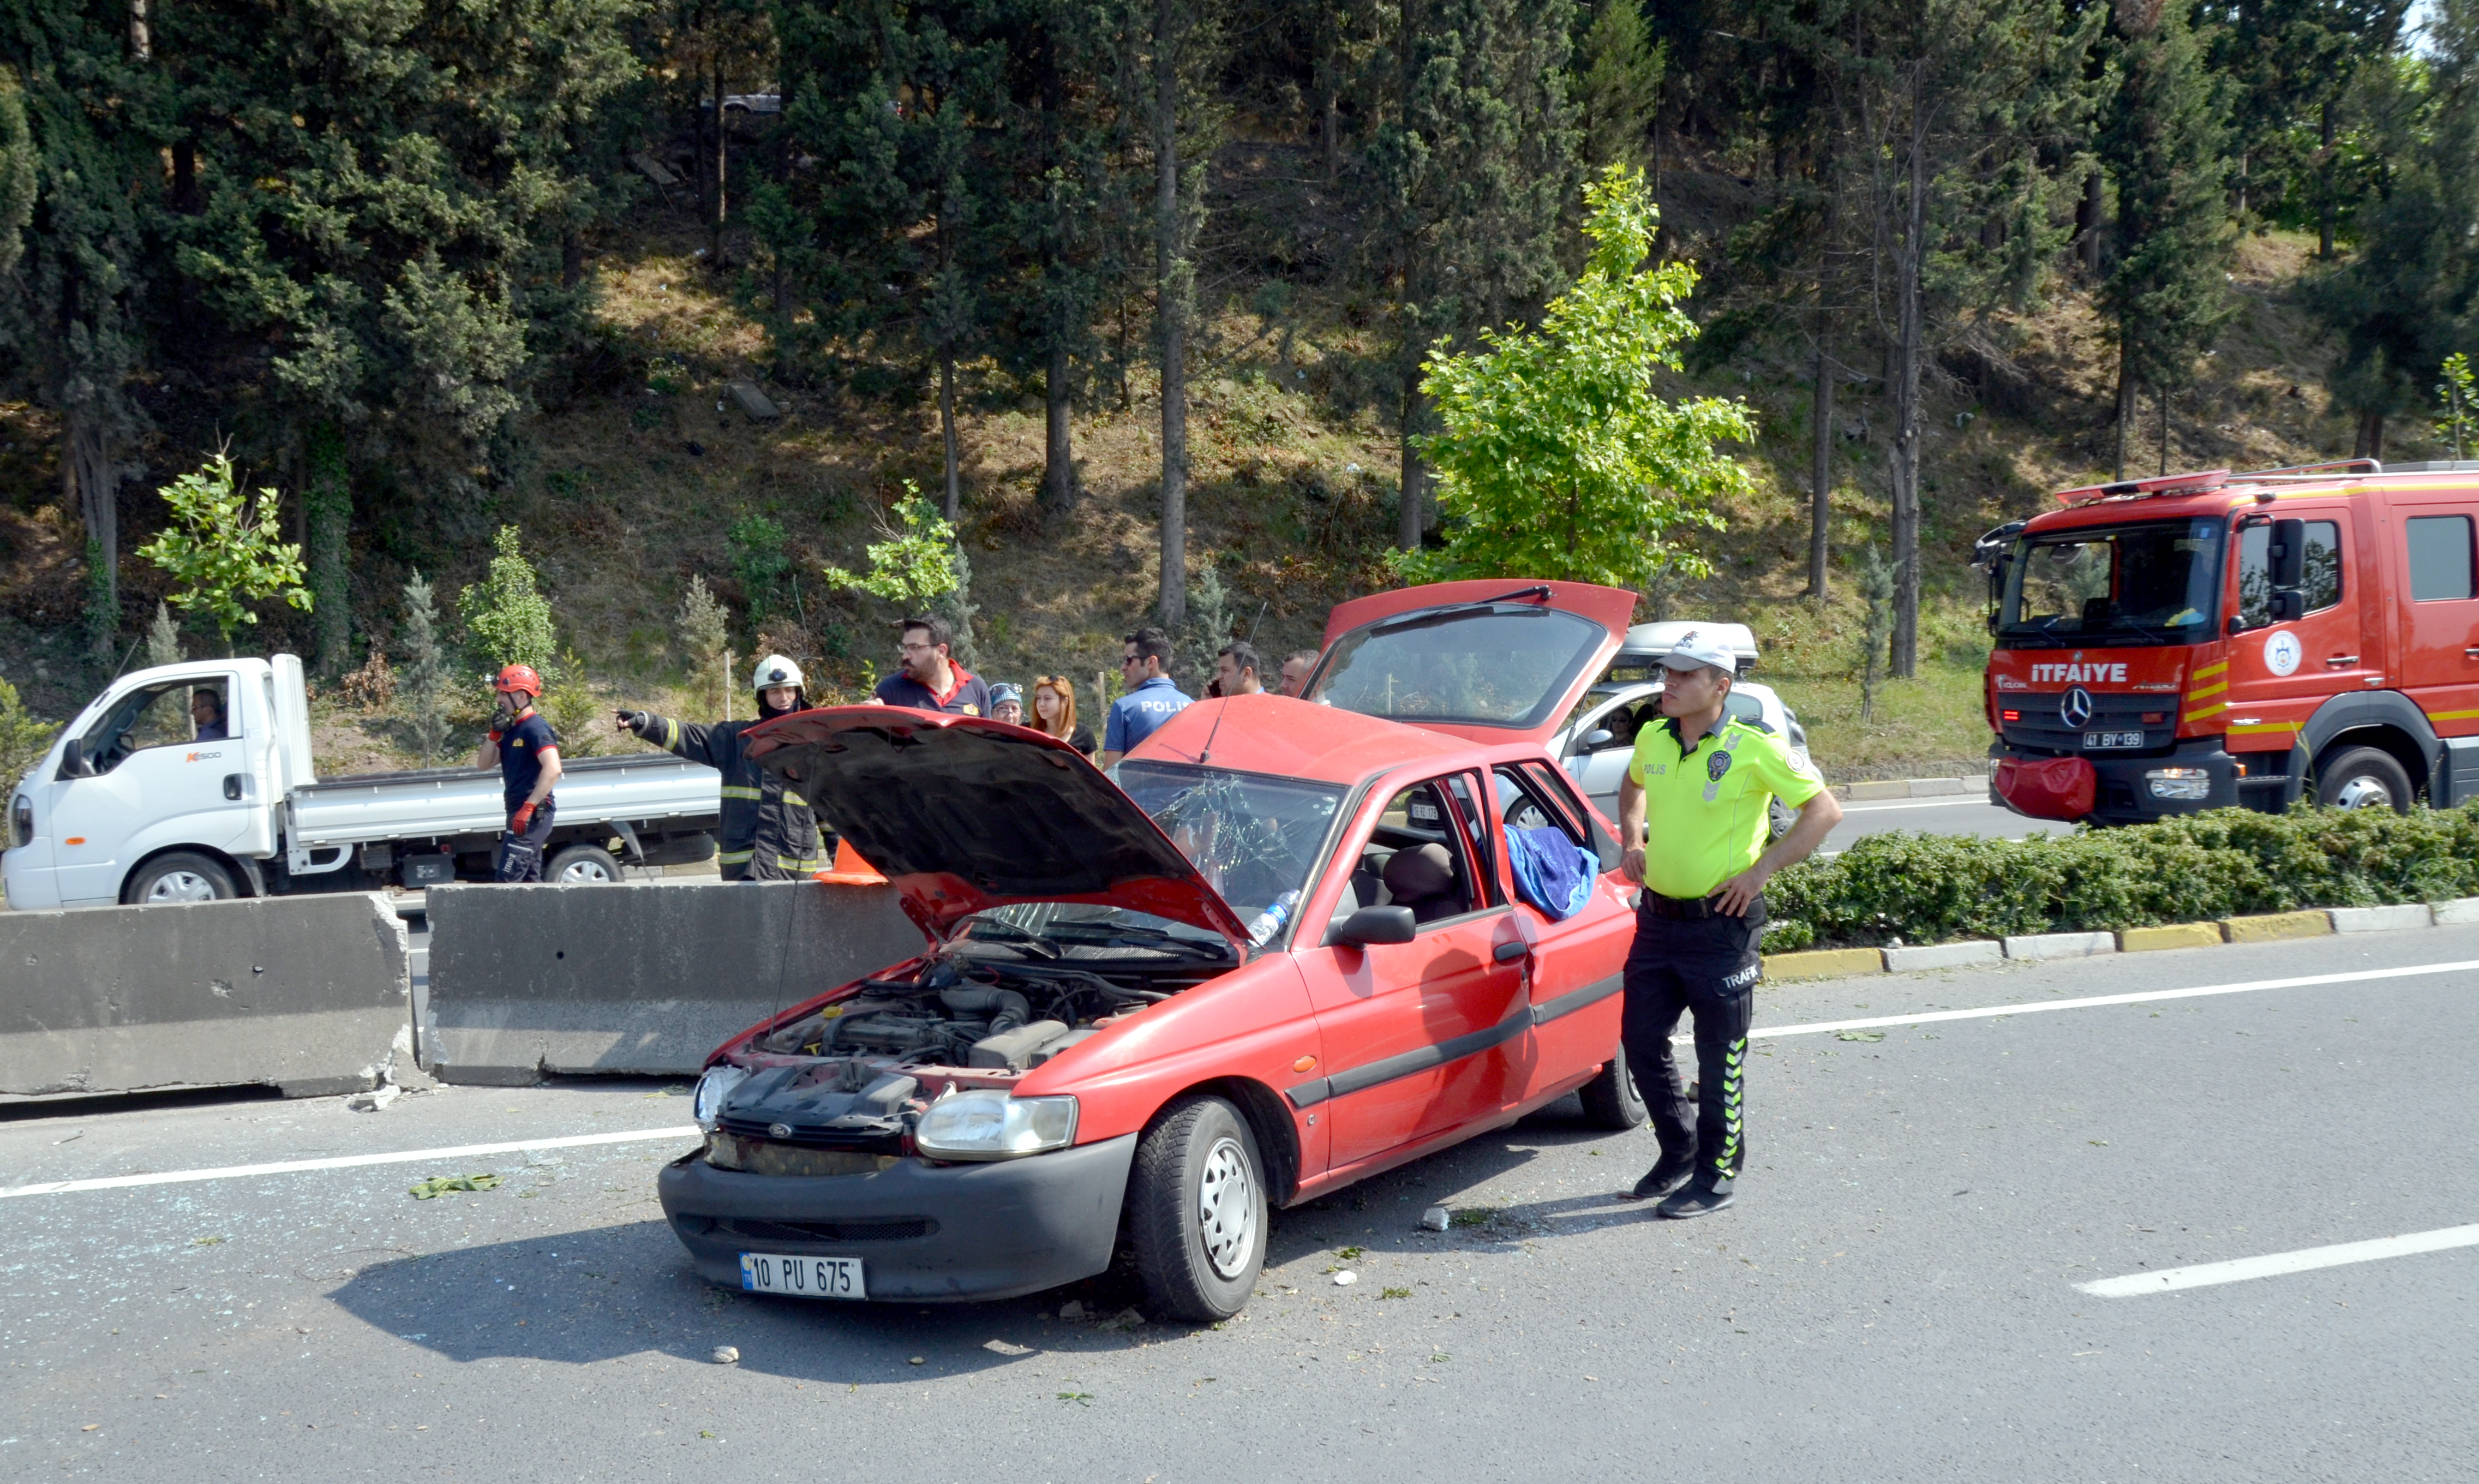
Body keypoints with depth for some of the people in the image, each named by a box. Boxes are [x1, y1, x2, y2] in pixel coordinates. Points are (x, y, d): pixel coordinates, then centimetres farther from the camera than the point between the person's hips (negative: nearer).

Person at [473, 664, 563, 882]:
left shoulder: (535, 728, -13)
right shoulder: (512, 730, 17)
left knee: (508, 880, -13)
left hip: (534, 814, -10)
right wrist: (494, 734, 2)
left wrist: (529, 807, -28)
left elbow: (553, 769, -25)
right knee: (530, 881, 13)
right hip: (521, 814, 10)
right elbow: (483, 763, 18)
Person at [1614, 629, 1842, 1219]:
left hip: (1720, 925, -6)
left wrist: (1761, 870, -16)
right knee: (1641, 1040, 12)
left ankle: (1716, 1175, 19)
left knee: (1719, 1058, 4)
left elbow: (1825, 810, -11)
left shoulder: (1753, 748, -14)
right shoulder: (1652, 740, 3)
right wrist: (1632, 841, 11)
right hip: (1657, 917, 6)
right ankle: (1679, 1152, 31)